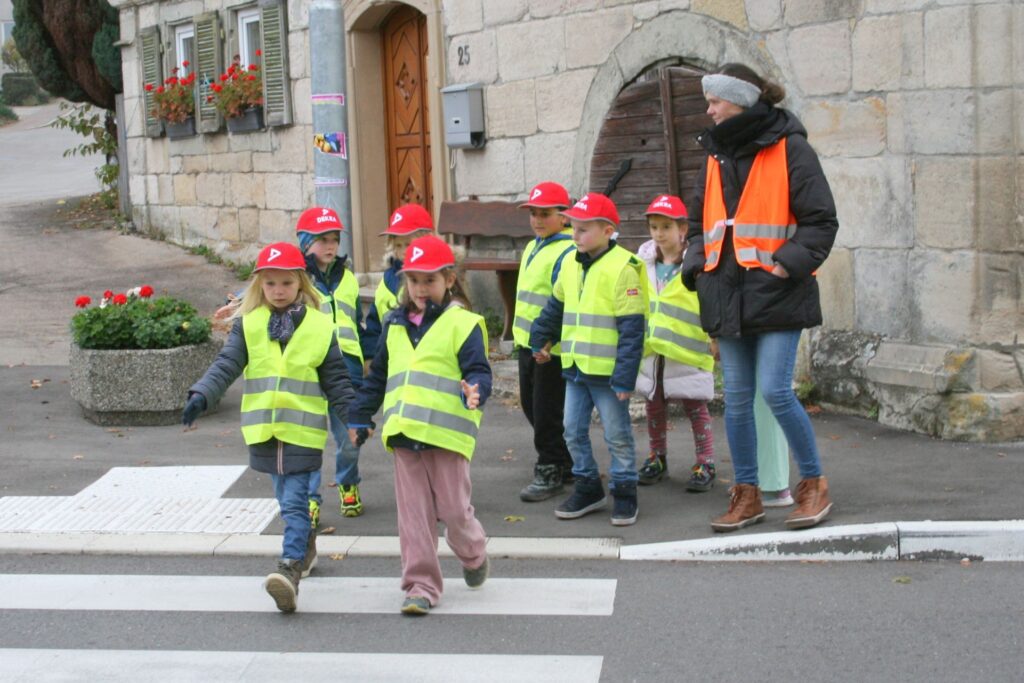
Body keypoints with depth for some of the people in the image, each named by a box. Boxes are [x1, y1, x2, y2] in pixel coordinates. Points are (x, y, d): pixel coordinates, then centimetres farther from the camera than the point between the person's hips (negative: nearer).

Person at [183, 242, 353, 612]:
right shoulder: (248, 324, 4)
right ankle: (306, 546, 38)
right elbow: (227, 364, -3)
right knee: (287, 500, 17)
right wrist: (201, 395, -18)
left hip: (302, 429, -3)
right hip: (264, 429, 3)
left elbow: (336, 379, 3)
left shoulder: (320, 327, -1)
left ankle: (290, 568, -16)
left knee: (294, 502, -10)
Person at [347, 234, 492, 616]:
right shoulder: (395, 324, 15)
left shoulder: (463, 323, -3)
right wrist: (360, 416, 24)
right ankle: (421, 585, 11)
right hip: (403, 434, 5)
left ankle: (473, 557, 32)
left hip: (446, 433, -5)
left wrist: (475, 391, -31)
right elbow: (377, 376, 23)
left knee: (453, 509, 2)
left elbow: (478, 370, -9)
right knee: (414, 514, 5)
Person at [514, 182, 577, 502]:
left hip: (552, 348, -10)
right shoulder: (532, 248, 14)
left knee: (547, 412, -2)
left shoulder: (567, 253, -17)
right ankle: (566, 463, 30)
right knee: (531, 406, 17)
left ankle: (550, 471, 11)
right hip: (527, 344, 10)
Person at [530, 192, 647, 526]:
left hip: (607, 371, -7)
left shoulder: (622, 268, -15)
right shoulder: (570, 265, 7)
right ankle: (588, 488, 25)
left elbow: (631, 328, -17)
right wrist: (540, 340, 27)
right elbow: (555, 307, 24)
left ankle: (624, 492, 16)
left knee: (617, 435, 3)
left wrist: (625, 377, -19)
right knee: (574, 431, 12)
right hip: (575, 367, 7)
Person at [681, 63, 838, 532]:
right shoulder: (716, 155, 14)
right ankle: (747, 494, 16)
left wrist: (790, 262, -18)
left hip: (776, 294, -6)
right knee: (736, 397, 7)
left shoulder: (789, 149, -5)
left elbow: (821, 221, -6)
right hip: (728, 295, 6)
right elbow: (700, 222, 24)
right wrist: (696, 263, 7)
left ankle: (814, 483, 7)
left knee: (775, 390, -12)